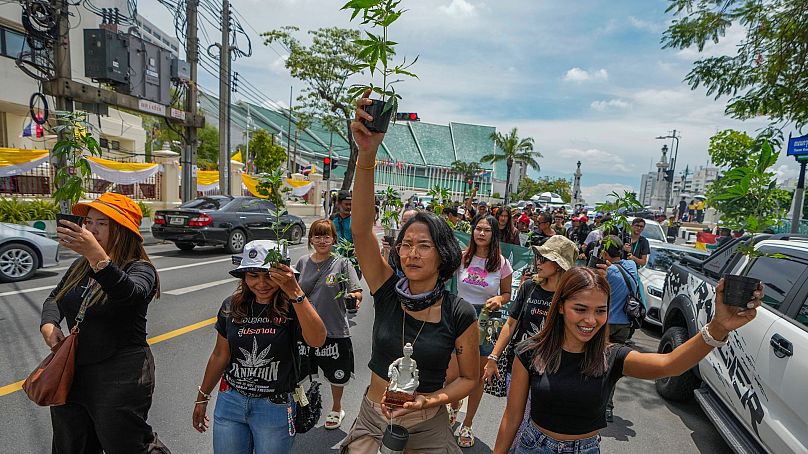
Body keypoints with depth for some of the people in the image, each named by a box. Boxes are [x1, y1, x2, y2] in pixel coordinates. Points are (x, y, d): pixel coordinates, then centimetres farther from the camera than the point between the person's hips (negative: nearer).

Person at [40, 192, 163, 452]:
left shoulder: (140, 269, -15)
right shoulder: (80, 266, 6)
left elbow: (128, 294, -36)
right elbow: (54, 298, 19)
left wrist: (95, 253, -49)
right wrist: (48, 324, -2)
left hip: (120, 379, -7)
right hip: (72, 373, 7)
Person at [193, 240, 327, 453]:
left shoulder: (291, 307, -17)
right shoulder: (231, 306, -5)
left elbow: (317, 340, -36)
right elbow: (220, 355, 7)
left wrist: (295, 292, -42)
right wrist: (202, 398, 15)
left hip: (275, 407, -3)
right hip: (230, 402, 3)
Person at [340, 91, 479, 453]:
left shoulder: (460, 314, -17)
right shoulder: (387, 290, -14)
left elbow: (470, 378, -3)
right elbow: (361, 229, -27)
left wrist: (429, 402, -21)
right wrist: (367, 155, -38)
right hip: (371, 420, 2)